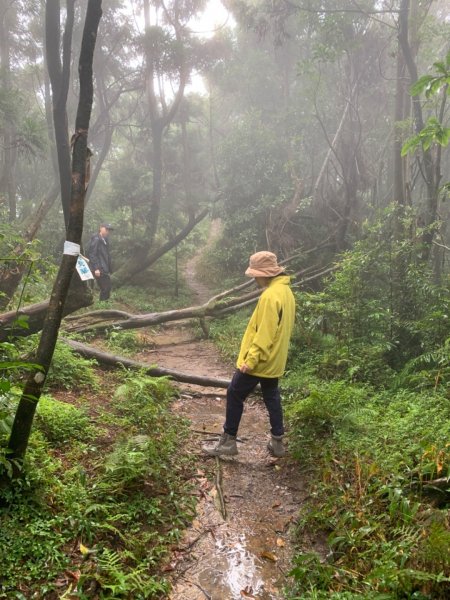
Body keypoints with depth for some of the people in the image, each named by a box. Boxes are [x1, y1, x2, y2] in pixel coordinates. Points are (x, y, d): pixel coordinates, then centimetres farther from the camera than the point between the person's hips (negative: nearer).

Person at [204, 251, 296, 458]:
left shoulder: (270, 295, -23)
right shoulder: (286, 291, 8)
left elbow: (264, 334, -25)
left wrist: (250, 360, -21)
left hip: (259, 361, -9)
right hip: (274, 361, 9)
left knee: (235, 395, 3)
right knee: (272, 397, 16)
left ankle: (228, 442, 11)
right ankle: (277, 442, 22)